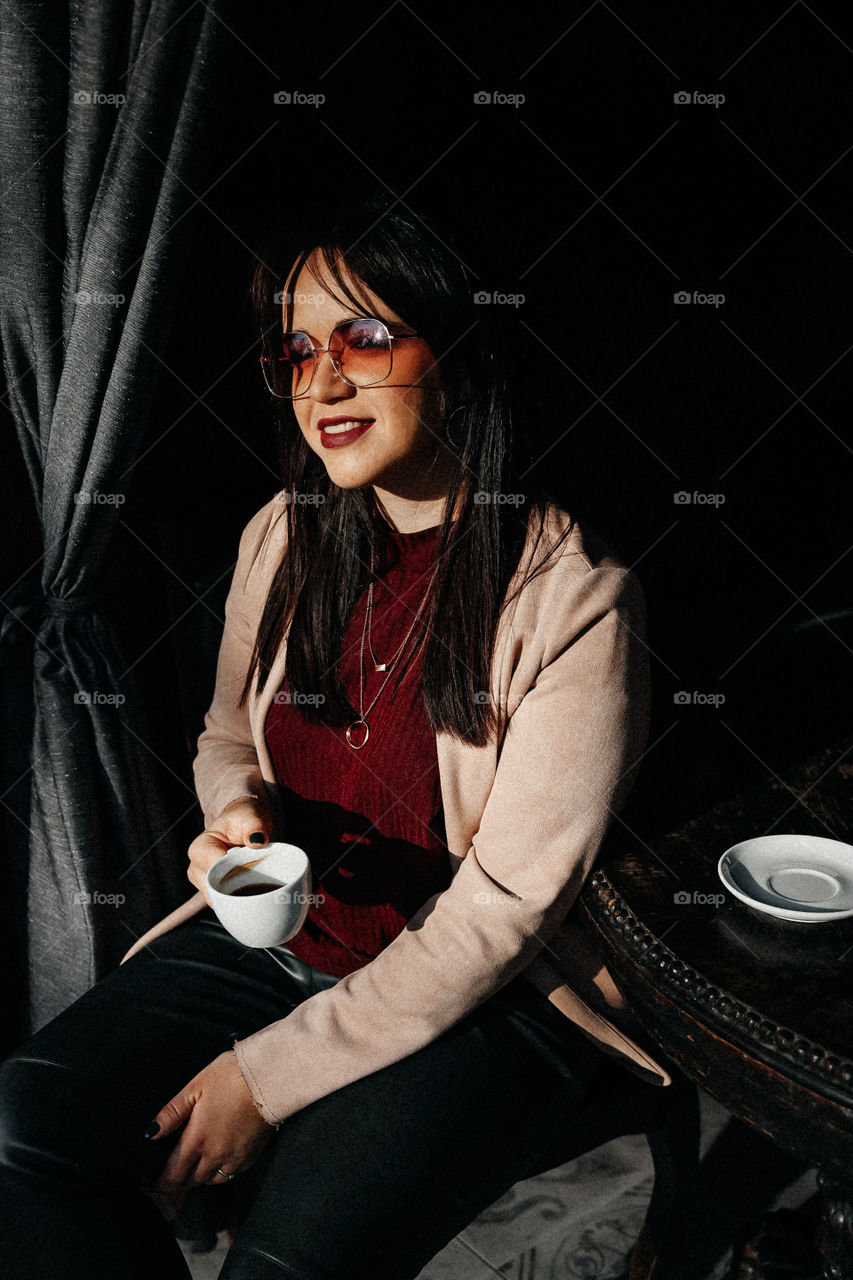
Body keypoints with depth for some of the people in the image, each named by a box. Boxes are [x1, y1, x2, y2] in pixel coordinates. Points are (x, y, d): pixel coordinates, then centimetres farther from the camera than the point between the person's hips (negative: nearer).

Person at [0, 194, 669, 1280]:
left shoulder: (574, 599, -17)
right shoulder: (281, 538, 1)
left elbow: (505, 905, -17)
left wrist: (268, 1073, -16)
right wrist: (239, 807, -9)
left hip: (484, 997, -4)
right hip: (275, 938, 5)